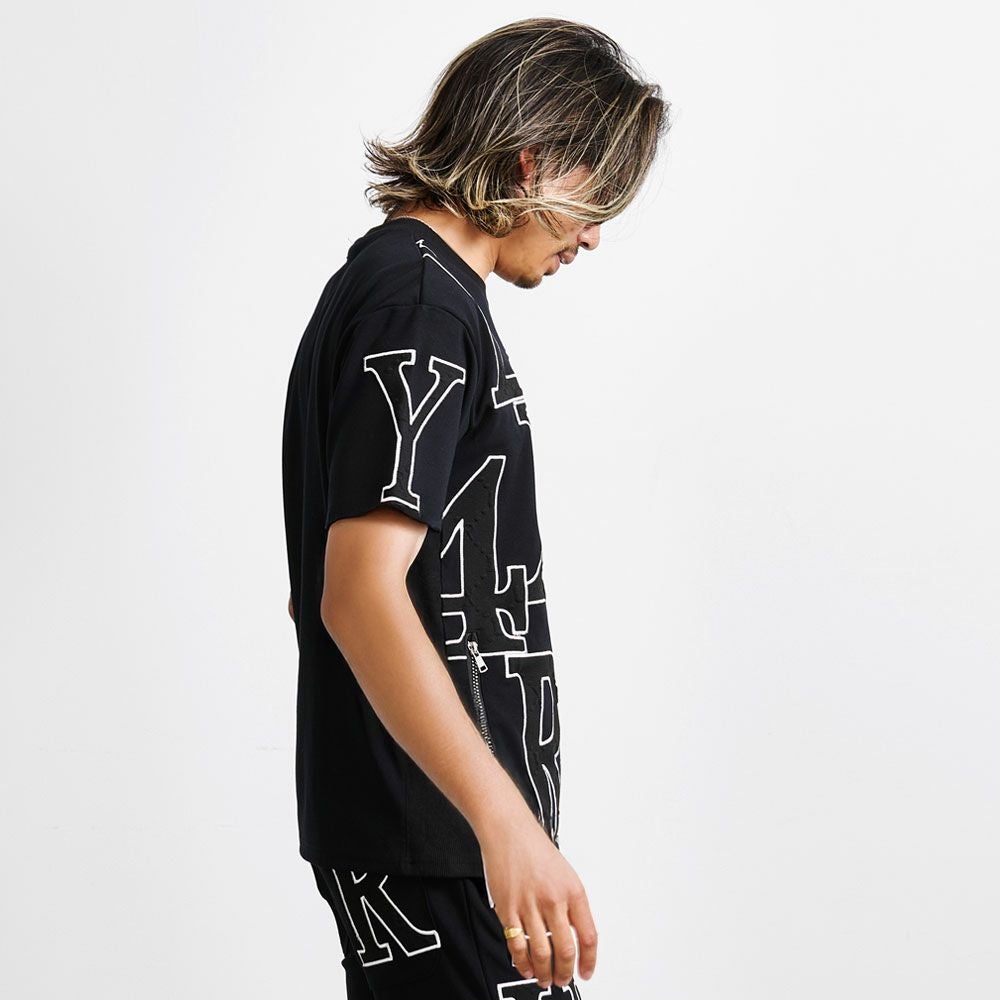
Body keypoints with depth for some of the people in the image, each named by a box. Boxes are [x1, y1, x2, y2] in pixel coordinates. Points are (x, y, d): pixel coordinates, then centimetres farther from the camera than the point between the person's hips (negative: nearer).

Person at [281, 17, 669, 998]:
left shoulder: (386, 275, 17)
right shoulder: (422, 305, -15)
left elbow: (325, 580, 24)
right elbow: (360, 592, -26)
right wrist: (507, 823, -34)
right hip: (438, 840, -10)